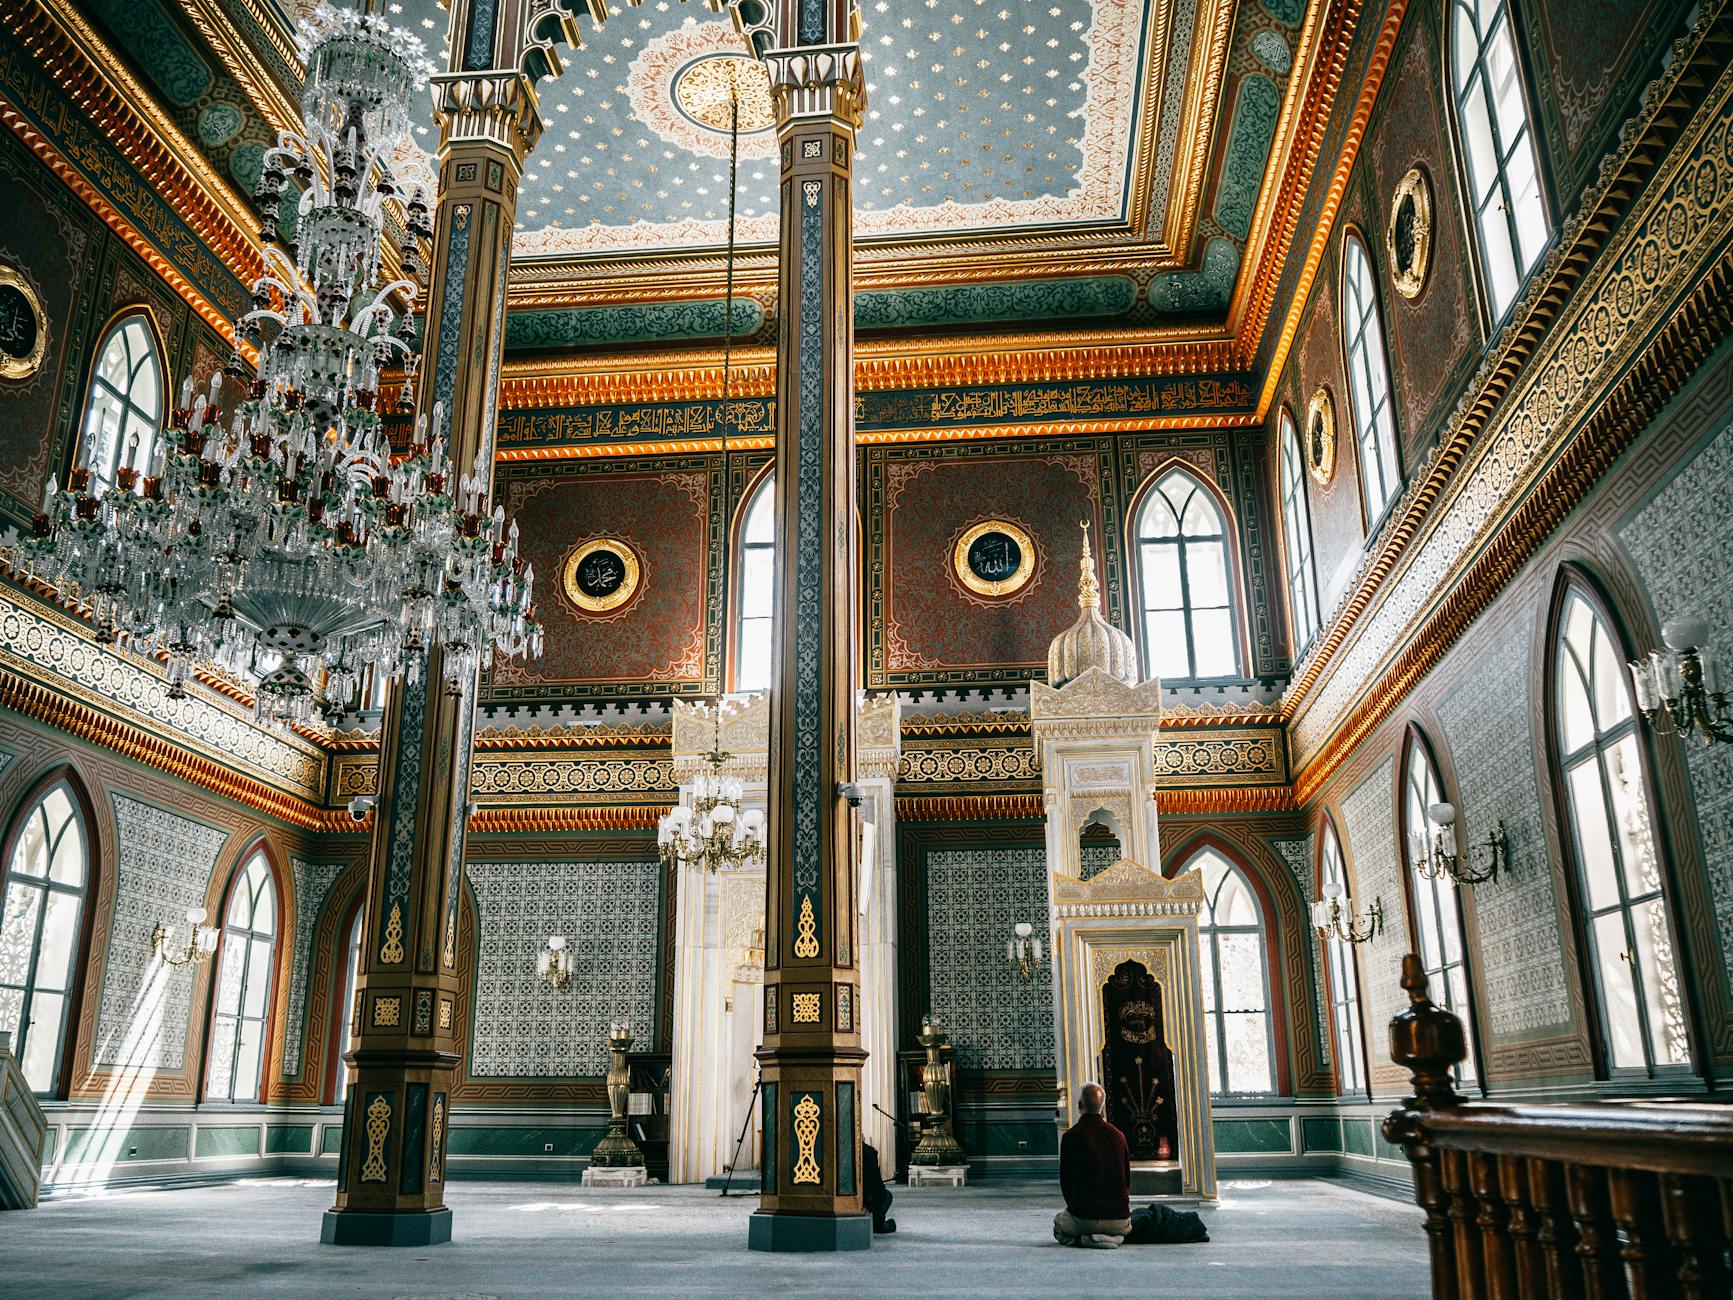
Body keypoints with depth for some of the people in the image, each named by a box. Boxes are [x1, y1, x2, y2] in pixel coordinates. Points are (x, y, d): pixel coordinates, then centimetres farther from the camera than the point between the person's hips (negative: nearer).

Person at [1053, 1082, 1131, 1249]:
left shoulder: (1071, 1136, -9)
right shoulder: (1118, 1135, 2)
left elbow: (1065, 1181, -1)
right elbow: (1127, 1180, 10)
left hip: (1084, 1217, -3)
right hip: (1120, 1219, 3)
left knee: (1058, 1222, 30)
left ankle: (1082, 1239, -3)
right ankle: (1113, 1237, 3)